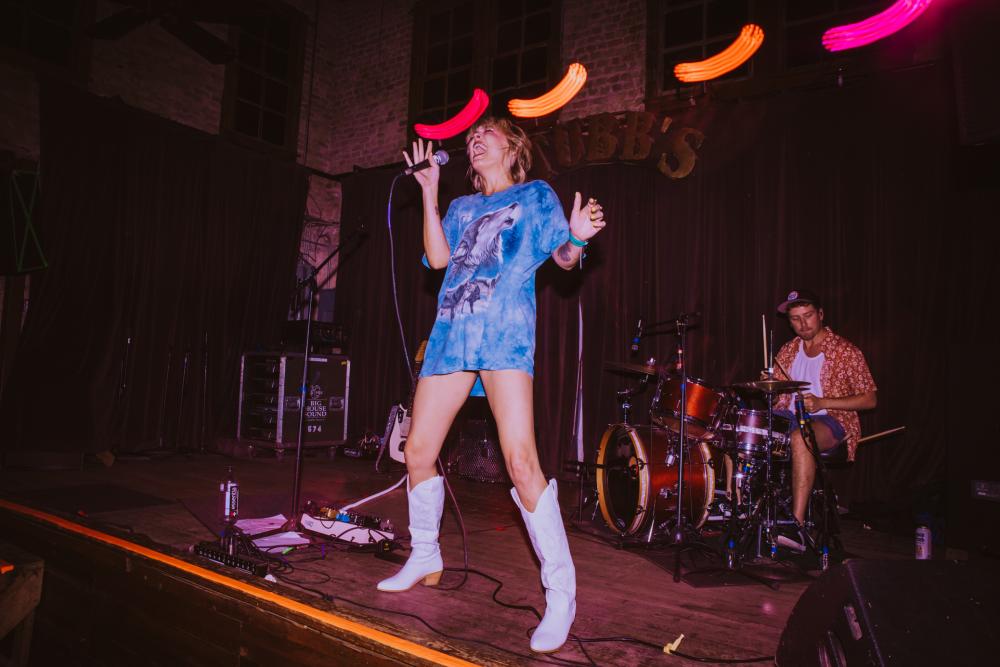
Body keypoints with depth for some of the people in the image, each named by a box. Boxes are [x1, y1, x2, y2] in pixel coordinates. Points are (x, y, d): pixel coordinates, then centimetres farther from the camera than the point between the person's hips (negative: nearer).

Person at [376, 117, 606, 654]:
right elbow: (438, 258, 9)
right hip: (451, 333, 6)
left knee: (520, 461, -19)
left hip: (504, 333, -5)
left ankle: (561, 593, -8)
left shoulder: (535, 195, 14)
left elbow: (564, 257, 4)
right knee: (418, 452, 6)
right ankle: (425, 560, 28)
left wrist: (577, 237, -18)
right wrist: (429, 192, 9)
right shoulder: (462, 208, 25)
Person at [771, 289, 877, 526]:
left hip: (832, 420, -6)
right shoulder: (788, 350, 12)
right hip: (790, 418, 6)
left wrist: (821, 403, -18)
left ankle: (797, 522, -39)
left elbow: (869, 400, -6)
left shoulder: (844, 351, -4)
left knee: (800, 437, -40)